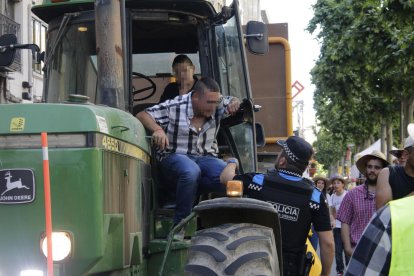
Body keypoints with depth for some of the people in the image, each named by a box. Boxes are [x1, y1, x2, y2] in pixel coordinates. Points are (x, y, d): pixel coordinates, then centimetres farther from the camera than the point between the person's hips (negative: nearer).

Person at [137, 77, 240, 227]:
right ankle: (179, 225, -30)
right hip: (174, 157, -4)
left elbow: (233, 102, 24)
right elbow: (142, 115, -4)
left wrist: (235, 104, -3)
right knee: (191, 171, -41)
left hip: (206, 158, 4)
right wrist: (157, 129, -25)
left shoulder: (217, 105, 5)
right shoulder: (174, 107, -8)